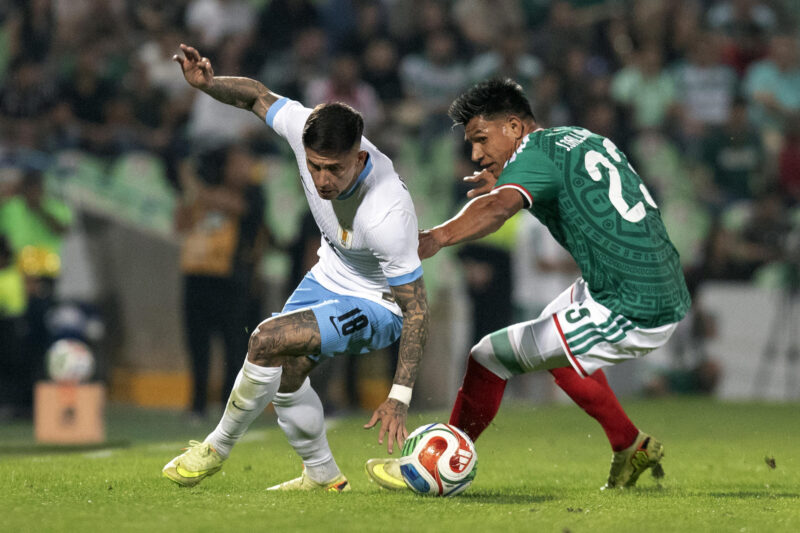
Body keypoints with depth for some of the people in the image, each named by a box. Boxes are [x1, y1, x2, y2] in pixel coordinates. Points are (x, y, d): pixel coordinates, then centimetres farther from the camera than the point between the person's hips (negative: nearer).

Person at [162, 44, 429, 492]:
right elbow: (258, 96, -3)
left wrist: (400, 397, -31)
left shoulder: (387, 215, -40)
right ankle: (323, 476, 30)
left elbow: (416, 306, -30)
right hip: (330, 276, 7)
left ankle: (218, 447, 1)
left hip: (378, 304, -7)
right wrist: (208, 83, -24)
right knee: (284, 373, 7)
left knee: (268, 340, -22)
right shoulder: (307, 130, -25)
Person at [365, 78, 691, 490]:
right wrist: (505, 187, 23)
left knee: (490, 357, -2)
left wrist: (438, 237, -49)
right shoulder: (583, 138, 14)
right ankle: (632, 449, 37)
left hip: (628, 316, -10)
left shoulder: (537, 152, -13)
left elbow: (498, 207, -33)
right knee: (552, 334, 34)